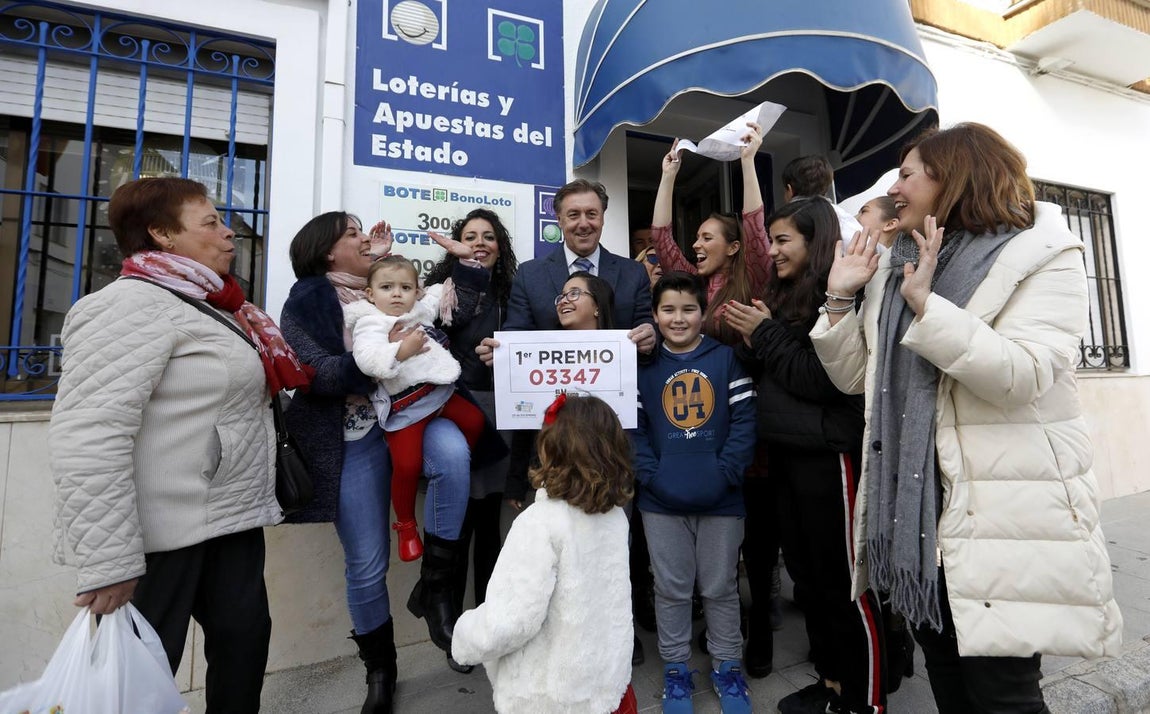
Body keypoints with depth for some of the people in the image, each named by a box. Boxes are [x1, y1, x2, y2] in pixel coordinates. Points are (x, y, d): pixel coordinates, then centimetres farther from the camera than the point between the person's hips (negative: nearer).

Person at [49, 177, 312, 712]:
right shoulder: (133, 305, -15)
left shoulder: (208, 304, 15)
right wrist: (108, 562, -23)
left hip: (232, 519, 9)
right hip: (167, 536, -8)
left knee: (244, 641, 14)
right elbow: (87, 438, -24)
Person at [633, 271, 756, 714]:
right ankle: (675, 669, 35)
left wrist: (727, 472, -15)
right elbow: (633, 428, -1)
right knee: (671, 588, 15)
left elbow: (744, 420, -5)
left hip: (721, 498, 0)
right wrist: (650, 475, -13)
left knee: (721, 587, 16)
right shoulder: (645, 365, 2)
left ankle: (728, 667, 37)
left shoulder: (727, 359, -1)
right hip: (662, 501, 1)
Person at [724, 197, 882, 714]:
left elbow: (822, 379, -18)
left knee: (845, 581, 5)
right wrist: (751, 342, -1)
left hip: (827, 454, -8)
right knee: (806, 577, 17)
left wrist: (765, 333, -12)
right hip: (784, 453, 8)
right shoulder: (784, 296, 13)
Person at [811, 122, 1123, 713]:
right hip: (913, 504, 6)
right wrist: (840, 299, -1)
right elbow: (853, 376, 9)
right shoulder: (892, 268, 11)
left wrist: (926, 305, -25)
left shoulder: (1044, 257, -5)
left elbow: (1022, 377, -21)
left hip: (1000, 512, -5)